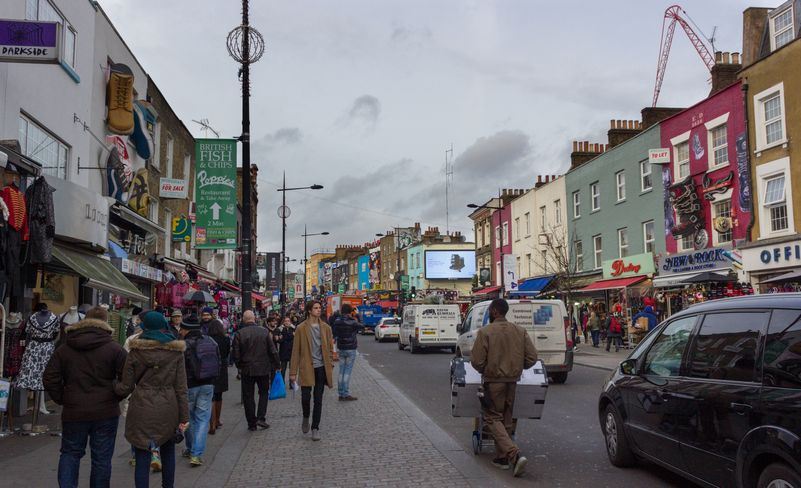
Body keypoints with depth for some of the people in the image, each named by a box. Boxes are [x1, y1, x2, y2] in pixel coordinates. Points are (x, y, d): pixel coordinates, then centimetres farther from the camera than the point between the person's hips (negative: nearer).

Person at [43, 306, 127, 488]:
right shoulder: (115, 349, -6)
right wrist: (115, 398, 3)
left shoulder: (64, 349, 4)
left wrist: (62, 399, 9)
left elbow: (49, 378, 1)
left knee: (70, 453, 17)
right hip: (105, 412, -2)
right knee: (101, 457, 9)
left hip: (74, 412, 2)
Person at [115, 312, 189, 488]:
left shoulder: (136, 351, -3)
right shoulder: (175, 351, -1)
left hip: (142, 410, -1)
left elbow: (126, 387, -2)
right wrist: (184, 416, 0)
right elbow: (181, 388, -4)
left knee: (142, 458, 3)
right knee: (168, 453, 20)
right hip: (167, 409, 2)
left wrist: (111, 387, 18)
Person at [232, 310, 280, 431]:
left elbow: (236, 354, -6)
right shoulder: (264, 331, -5)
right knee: (264, 392, 16)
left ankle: (251, 423, 12)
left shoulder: (239, 334, -9)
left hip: (247, 370, -1)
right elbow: (273, 351, -3)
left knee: (248, 396, 9)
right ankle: (261, 418, 2)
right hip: (263, 368, 1)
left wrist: (239, 366, 11)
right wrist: (276, 365, 9)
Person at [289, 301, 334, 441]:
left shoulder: (326, 328, 5)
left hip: (321, 368, 2)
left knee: (318, 399, 5)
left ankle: (315, 428, 15)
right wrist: (293, 372, -4)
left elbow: (330, 348, 10)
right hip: (306, 368, -2)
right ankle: (306, 418, 28)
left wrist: (330, 367, 3)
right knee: (305, 397, -3)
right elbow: (296, 351, -1)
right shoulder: (301, 328, -2)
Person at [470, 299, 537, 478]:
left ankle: (514, 454, -15)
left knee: (493, 418, 2)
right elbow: (532, 357, 1)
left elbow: (476, 361, -12)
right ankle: (502, 457, 22)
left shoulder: (485, 332, -12)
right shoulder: (520, 331, 3)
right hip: (513, 381, 5)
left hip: (493, 381, -5)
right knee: (506, 419, 17)